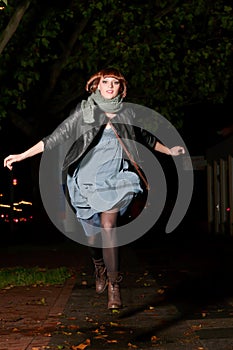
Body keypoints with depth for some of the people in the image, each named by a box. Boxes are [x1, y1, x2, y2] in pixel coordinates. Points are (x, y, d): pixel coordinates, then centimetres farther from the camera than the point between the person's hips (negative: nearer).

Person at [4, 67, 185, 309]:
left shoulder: (126, 113, 6)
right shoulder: (84, 111, -1)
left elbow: (145, 138, 23)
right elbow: (58, 136, -3)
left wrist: (169, 151, 30)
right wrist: (22, 155, -8)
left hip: (114, 177, 0)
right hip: (87, 178, 0)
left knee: (108, 226, -18)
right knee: (92, 232, 8)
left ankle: (113, 285, -12)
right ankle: (99, 270, 38)